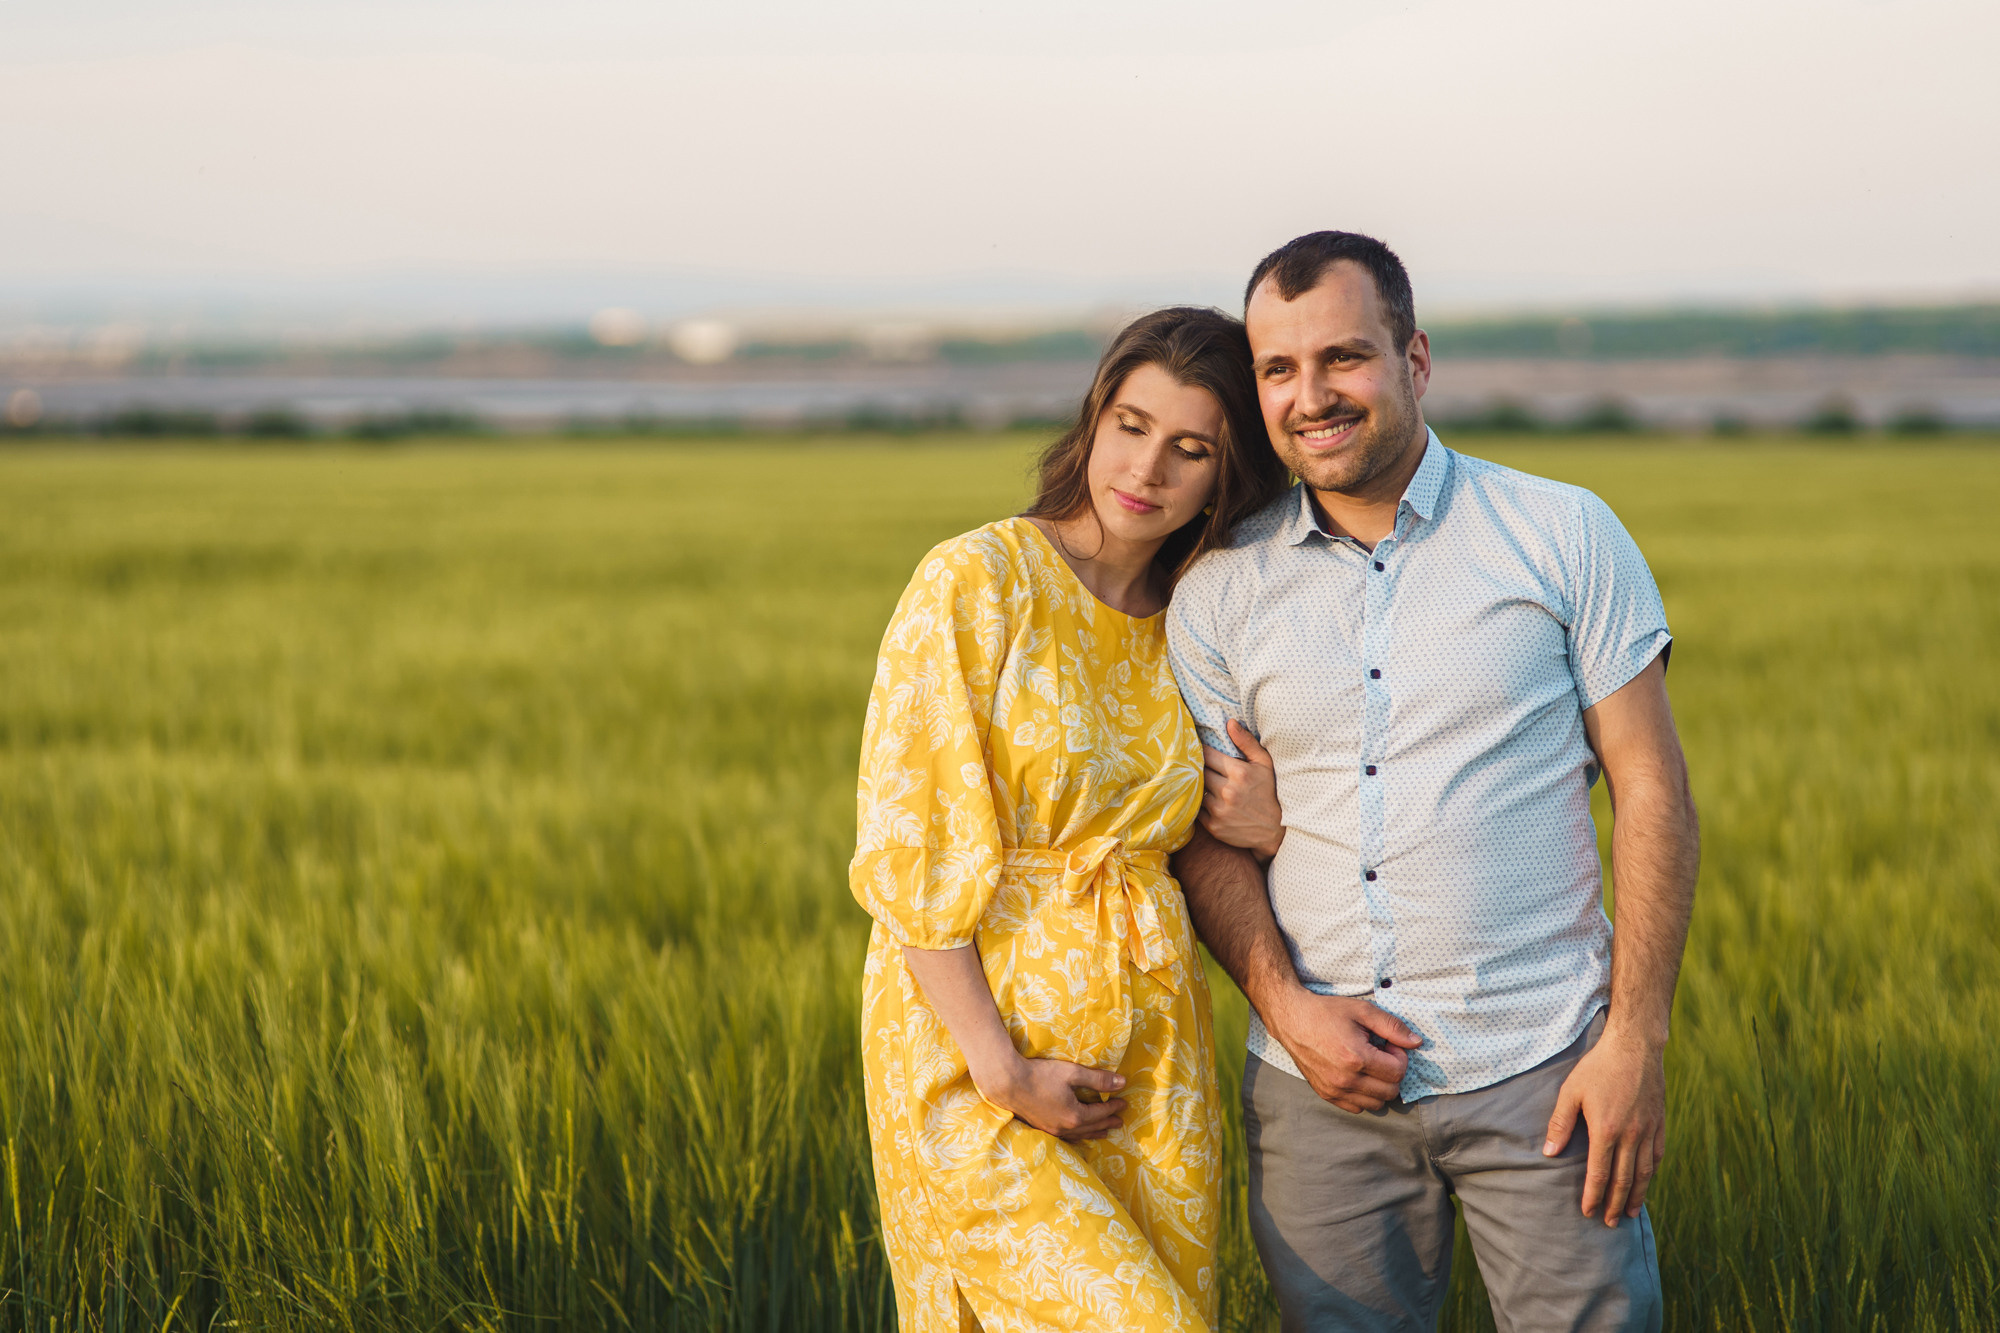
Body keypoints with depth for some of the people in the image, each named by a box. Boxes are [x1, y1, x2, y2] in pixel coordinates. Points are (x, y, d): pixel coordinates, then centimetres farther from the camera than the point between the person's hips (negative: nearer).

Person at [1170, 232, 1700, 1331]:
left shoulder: (1565, 538, -1)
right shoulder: (1220, 590, 5)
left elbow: (1651, 792, -1)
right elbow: (1206, 837, 9)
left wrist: (1635, 1039, -9)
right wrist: (1283, 1003, -9)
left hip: (1539, 1074, -2)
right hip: (1319, 1082, 2)